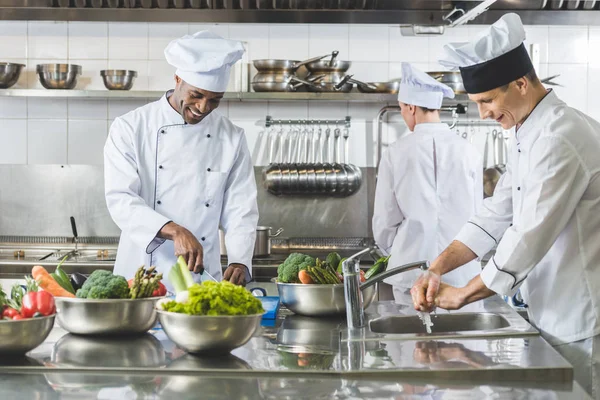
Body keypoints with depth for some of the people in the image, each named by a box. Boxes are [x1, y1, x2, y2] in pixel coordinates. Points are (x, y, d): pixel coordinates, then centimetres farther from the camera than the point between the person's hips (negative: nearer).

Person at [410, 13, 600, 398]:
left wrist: (462, 294, -11)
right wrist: (437, 270, -2)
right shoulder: (529, 135, 11)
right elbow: (496, 216, 10)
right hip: (557, 316, 9)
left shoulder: (561, 138, -22)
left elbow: (529, 240, -23)